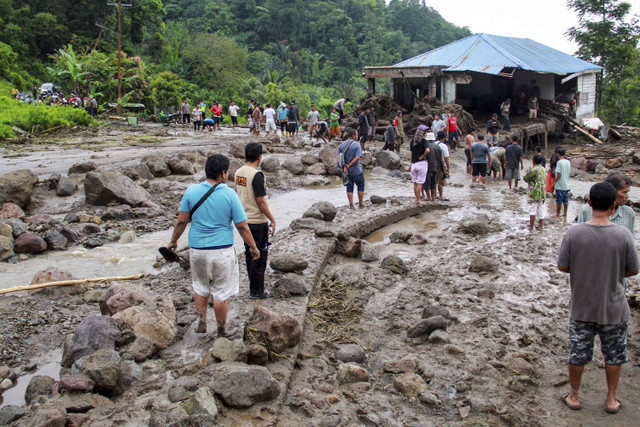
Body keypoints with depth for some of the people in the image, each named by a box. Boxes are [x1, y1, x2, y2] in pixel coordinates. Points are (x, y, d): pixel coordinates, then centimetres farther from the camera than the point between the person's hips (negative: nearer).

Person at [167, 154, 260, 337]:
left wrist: (173, 241, 14)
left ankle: (201, 322, 30)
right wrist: (253, 247, 5)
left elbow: (181, 221, -1)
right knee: (221, 293, 10)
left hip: (197, 249, 3)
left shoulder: (191, 191, -5)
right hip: (222, 251, -3)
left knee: (200, 286, 25)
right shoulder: (229, 194, -11)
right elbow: (242, 226, -8)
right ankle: (221, 331, 21)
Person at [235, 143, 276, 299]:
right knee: (259, 256, 2)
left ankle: (253, 287, 28)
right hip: (257, 222, -8)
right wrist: (272, 220, -12)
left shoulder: (239, 172, 5)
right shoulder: (256, 175, -20)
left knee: (249, 254, 17)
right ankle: (256, 291, 9)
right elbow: (261, 201, -20)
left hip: (244, 220, 8)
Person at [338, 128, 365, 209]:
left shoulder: (342, 145, 1)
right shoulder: (357, 145, -13)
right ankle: (361, 204, 19)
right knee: (360, 186, 13)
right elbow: (357, 157, -22)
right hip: (356, 171, -4)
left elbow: (339, 157, -6)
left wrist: (344, 166, -12)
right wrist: (349, 165, -16)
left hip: (346, 171, 4)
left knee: (349, 187, 13)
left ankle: (351, 205, 12)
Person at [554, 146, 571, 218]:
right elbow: (569, 172, 12)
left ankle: (557, 214, 9)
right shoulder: (568, 162, 5)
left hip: (560, 185, -7)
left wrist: (554, 182, -10)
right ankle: (565, 213, 20)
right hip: (566, 185, 7)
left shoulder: (559, 162, -16)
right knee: (566, 200, 13)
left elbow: (559, 174, -18)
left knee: (559, 201, 2)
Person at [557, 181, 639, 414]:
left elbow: (562, 266, -8)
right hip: (613, 308, 0)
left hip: (581, 307, 0)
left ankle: (574, 396, 31)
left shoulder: (573, 233, -16)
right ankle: (612, 399, 33)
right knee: (614, 355, 19)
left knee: (577, 353, 15)